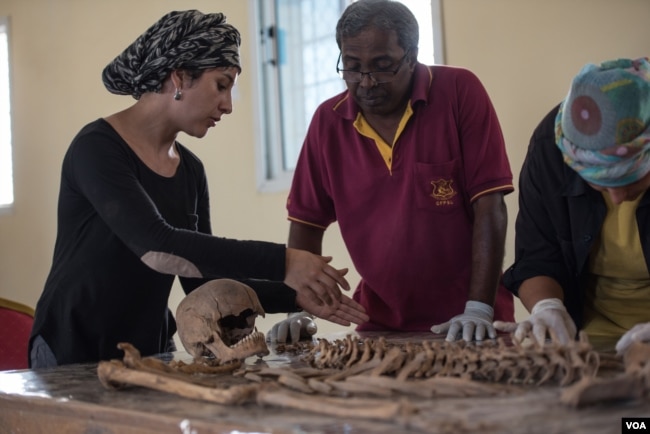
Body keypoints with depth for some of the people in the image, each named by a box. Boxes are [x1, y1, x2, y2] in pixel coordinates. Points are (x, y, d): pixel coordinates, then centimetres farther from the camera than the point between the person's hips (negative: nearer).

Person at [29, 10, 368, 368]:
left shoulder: (190, 170, 5)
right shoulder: (97, 148, -16)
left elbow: (204, 280, 7)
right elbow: (157, 249, -30)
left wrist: (293, 295, -7)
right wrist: (280, 262, -32)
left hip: (152, 353, 6)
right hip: (72, 357, -6)